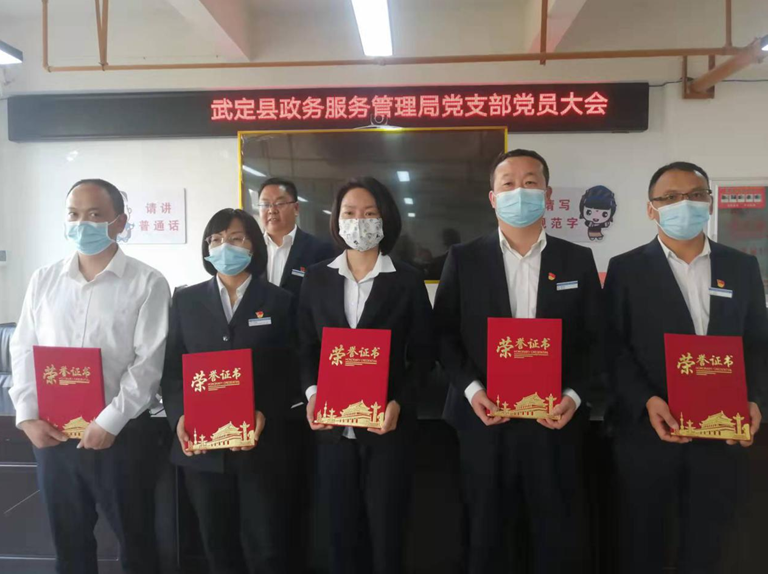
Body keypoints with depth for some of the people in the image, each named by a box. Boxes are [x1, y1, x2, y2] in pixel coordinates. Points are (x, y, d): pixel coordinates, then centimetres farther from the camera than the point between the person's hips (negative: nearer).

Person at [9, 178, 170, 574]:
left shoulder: (147, 283, -7)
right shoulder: (44, 280, 8)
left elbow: (149, 362, -11)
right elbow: (23, 351, 8)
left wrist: (110, 422, -15)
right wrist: (27, 415, -2)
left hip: (121, 434, -4)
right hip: (51, 435, 4)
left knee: (135, 541, 10)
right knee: (68, 542, 18)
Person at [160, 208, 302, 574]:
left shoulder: (279, 301, 4)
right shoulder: (186, 300, 9)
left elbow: (291, 371, -1)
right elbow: (172, 369, 7)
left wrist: (266, 414, -16)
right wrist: (179, 417, -9)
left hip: (262, 445, -2)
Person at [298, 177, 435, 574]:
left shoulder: (407, 280, -1)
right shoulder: (316, 279, 5)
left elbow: (422, 355, 0)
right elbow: (306, 348, 8)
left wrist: (399, 403, -13)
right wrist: (312, 395, -8)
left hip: (387, 426, -2)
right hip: (333, 426, 2)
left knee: (386, 531, 8)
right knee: (342, 530, 13)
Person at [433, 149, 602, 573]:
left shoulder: (578, 260, 6)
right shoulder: (463, 259, 3)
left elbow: (595, 340, 5)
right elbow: (444, 334, 1)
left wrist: (574, 395, -8)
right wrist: (471, 389, -11)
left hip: (555, 420, 1)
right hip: (484, 419, 0)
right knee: (484, 539, 12)